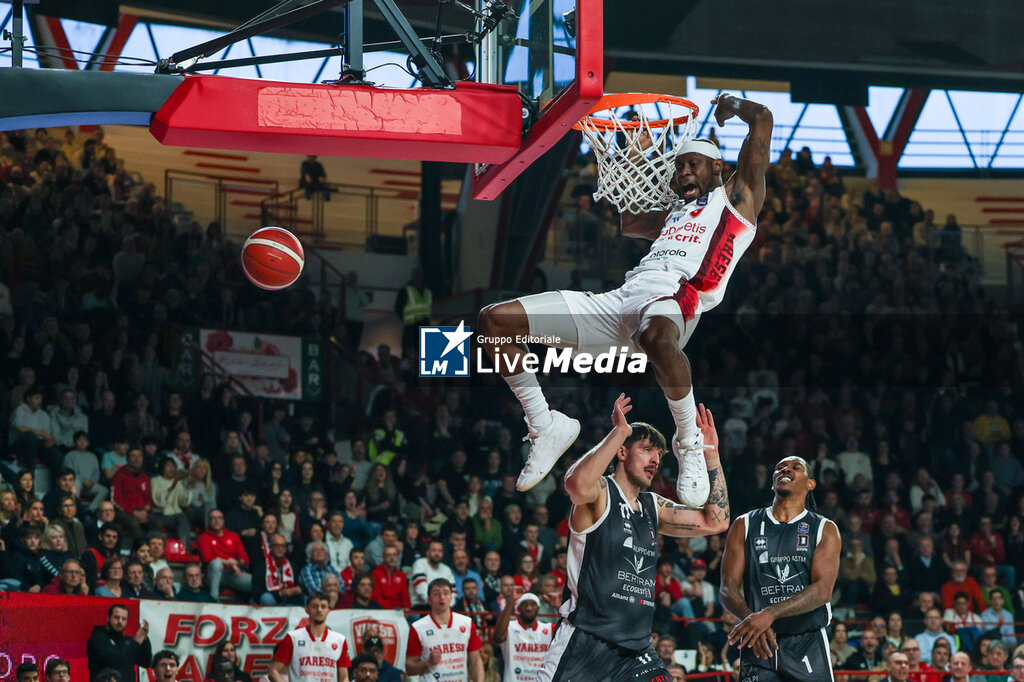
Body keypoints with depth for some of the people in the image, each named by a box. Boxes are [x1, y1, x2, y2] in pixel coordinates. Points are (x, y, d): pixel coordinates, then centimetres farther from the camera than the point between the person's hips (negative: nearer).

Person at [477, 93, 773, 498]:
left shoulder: (735, 198, 19)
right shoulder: (675, 213, 38)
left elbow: (762, 119, 17)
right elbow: (627, 224, 57)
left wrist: (731, 105, 34)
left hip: (675, 295, -8)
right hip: (620, 298, 8)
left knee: (657, 336, -49)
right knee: (494, 321, -3)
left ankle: (689, 443, -25)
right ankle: (546, 429, 5)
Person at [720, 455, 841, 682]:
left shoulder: (825, 530, 6)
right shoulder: (745, 525, 10)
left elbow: (823, 591, -9)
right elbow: (728, 589, 3)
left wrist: (770, 614, -24)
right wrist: (752, 619, -20)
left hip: (808, 645, 0)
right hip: (759, 646, 0)